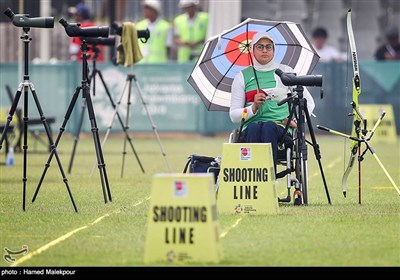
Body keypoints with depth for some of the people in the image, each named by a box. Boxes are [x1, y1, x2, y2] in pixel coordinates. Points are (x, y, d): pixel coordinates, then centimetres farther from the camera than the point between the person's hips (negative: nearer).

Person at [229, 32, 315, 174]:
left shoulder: (286, 72, 15)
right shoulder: (242, 77, 15)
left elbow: (309, 102, 19)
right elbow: (234, 116, 9)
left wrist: (297, 121, 2)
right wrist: (253, 108, -9)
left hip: (280, 127, 0)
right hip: (250, 129, 0)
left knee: (269, 127, -37)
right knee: (254, 128, -37)